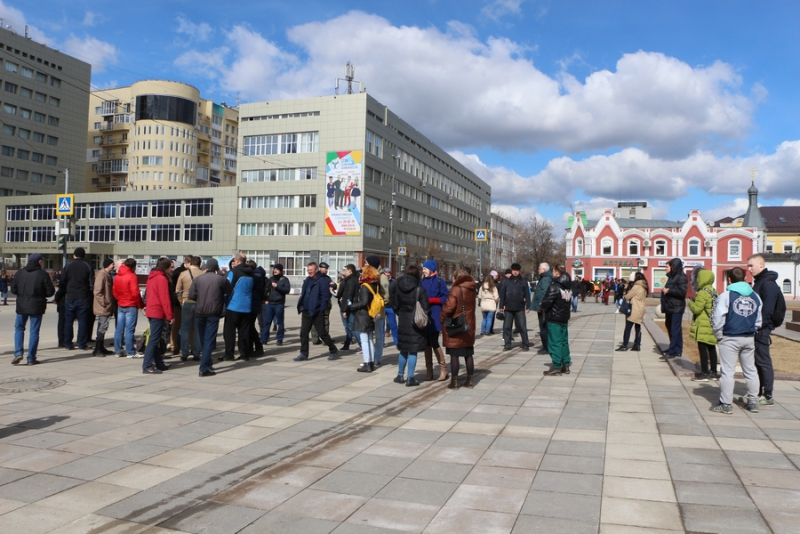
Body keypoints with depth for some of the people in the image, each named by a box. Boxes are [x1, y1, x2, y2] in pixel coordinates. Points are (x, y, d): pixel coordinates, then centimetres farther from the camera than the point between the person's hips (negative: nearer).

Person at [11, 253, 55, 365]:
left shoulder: (19, 273, 2)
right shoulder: (42, 274, -8)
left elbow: (13, 289, 3)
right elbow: (50, 291, -9)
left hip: (22, 306, 2)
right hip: (36, 306, -2)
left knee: (19, 328, 17)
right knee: (34, 332, 3)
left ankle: (18, 352, 0)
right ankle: (31, 359, 6)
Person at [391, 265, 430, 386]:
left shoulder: (397, 287, 0)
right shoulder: (419, 289, -13)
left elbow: (395, 305, 6)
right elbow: (426, 308, -10)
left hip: (402, 322, 4)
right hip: (415, 323, -4)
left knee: (403, 350, 17)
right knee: (413, 351, 2)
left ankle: (400, 375, 24)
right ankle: (410, 378, 3)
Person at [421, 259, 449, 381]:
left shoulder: (439, 282, -3)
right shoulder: (423, 282, 12)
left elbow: (445, 298, -8)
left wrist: (431, 300, -15)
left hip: (435, 316, -5)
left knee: (434, 342, -7)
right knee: (427, 342, 7)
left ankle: (443, 369, 5)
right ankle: (429, 370, 14)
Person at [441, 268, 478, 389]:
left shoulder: (456, 289, -16)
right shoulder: (472, 289, 6)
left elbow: (449, 306, -21)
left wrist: (442, 318, -6)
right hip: (469, 327, 7)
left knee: (454, 355, 1)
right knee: (468, 355, 12)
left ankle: (454, 381, 6)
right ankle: (469, 380, 19)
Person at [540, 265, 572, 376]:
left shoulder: (554, 286, -18)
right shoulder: (568, 286, 10)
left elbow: (547, 301, -22)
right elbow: (569, 301, 15)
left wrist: (542, 307, -4)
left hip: (554, 319, -9)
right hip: (565, 318, 9)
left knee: (555, 342, -3)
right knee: (564, 341, 15)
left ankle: (557, 367, -1)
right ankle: (566, 365, 20)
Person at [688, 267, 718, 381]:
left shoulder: (703, 293, -18)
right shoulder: (713, 291, 11)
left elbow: (696, 309, -20)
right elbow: (707, 306, 14)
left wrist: (691, 302, -2)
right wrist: (696, 301, 15)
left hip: (703, 326, -9)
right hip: (712, 325, 9)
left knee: (702, 348, -4)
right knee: (711, 348, 14)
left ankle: (704, 373, -3)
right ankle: (713, 372, 21)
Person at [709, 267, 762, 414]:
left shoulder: (726, 295, -10)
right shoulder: (755, 296, 6)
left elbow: (717, 319, -13)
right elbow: (759, 320, 11)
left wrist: (719, 336, -1)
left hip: (730, 339, -5)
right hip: (749, 339, 5)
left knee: (727, 371, -1)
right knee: (750, 370, 15)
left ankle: (725, 404, 1)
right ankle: (753, 402, 23)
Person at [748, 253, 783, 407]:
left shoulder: (768, 284, -14)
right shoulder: (758, 282, 17)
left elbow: (767, 310, -20)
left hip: (761, 330, -10)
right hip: (756, 329, 10)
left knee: (763, 362, -4)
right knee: (757, 362, 13)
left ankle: (768, 396, 2)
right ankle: (758, 393, 20)